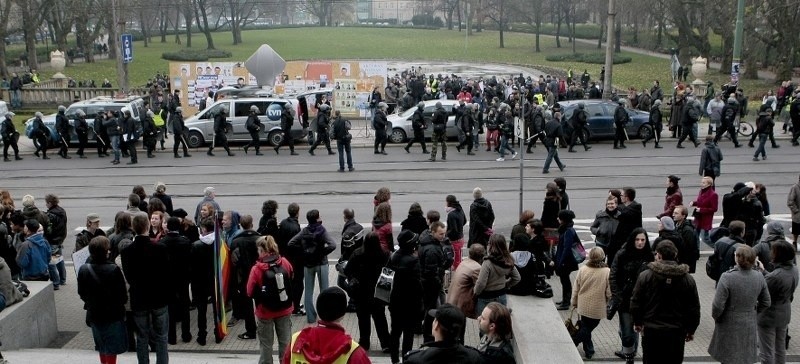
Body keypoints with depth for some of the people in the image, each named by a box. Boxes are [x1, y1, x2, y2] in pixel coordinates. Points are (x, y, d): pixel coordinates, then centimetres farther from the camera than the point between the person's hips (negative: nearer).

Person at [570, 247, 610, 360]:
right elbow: (609, 293, -13)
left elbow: (575, 288, -1)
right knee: (588, 328, 11)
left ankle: (588, 351, 29)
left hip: (583, 305, 3)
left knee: (585, 327, 20)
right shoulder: (607, 272, -17)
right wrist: (607, 303, 8)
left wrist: (574, 302, 14)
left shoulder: (583, 269, -10)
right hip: (597, 308, -3)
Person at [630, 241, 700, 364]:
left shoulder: (645, 276, -8)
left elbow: (636, 303, -3)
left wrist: (637, 322, 13)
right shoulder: (688, 279, -2)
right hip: (677, 332, 1)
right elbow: (694, 308, 3)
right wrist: (691, 330, 16)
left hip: (651, 331, -1)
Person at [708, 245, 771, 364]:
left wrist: (716, 317, -1)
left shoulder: (727, 277, -23)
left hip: (730, 325, -4)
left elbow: (718, 305, -20)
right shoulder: (759, 277, -7)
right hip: (750, 326, 4)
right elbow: (766, 303, 4)